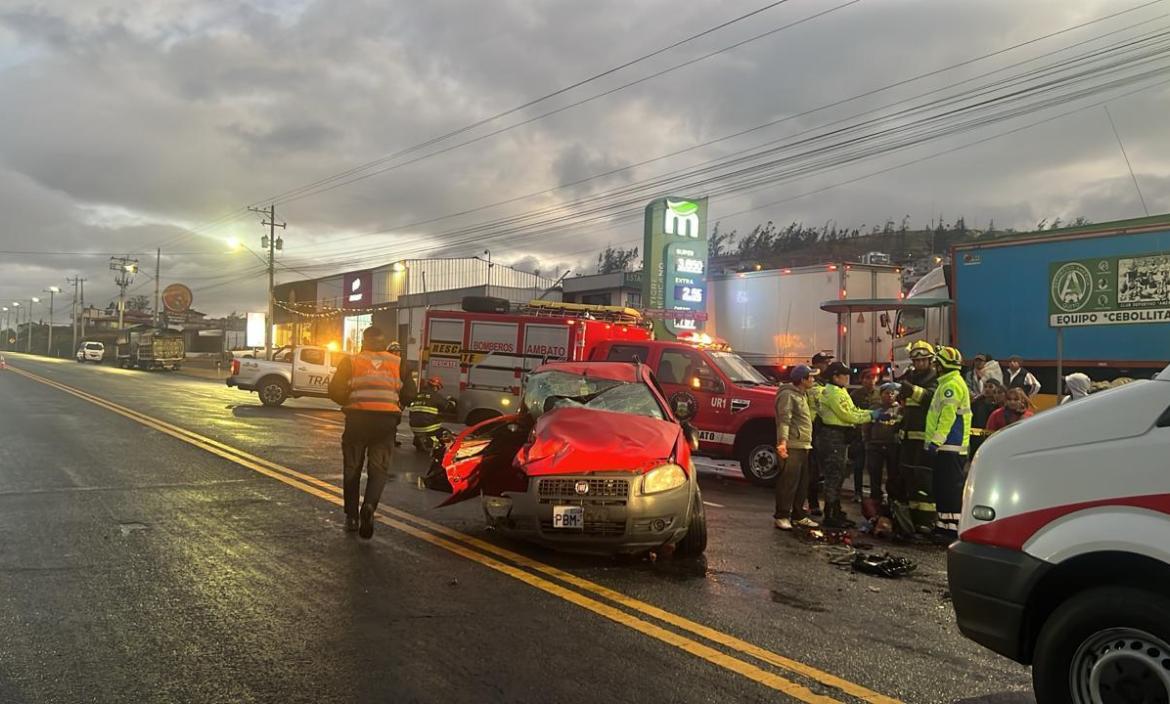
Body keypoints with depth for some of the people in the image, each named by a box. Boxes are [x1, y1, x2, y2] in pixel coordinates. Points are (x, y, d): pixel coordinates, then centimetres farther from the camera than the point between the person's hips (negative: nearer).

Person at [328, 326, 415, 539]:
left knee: (352, 468, 13)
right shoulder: (398, 363, 8)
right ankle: (369, 505, -20)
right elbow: (408, 393, 5)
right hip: (387, 421, 0)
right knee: (378, 468, 5)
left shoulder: (351, 362, 5)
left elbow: (335, 391, 0)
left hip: (357, 419, 0)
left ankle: (352, 516, 17)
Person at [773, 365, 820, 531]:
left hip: (803, 446, 10)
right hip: (792, 447, -10)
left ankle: (798, 515, 22)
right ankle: (781, 516, -2)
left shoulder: (801, 394, 22)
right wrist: (783, 440, -33)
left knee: (802, 483, 13)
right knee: (788, 483, -8)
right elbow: (784, 419, -21)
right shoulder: (788, 394, -10)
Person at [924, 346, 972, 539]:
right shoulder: (946, 384, 20)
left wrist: (936, 440, -23)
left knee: (951, 487, -9)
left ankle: (953, 527, -7)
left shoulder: (953, 385, -14)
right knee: (941, 487, 14)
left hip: (949, 446, -11)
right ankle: (944, 524, 20)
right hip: (945, 445, 11)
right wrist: (933, 440, 25)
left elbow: (948, 416, -22)